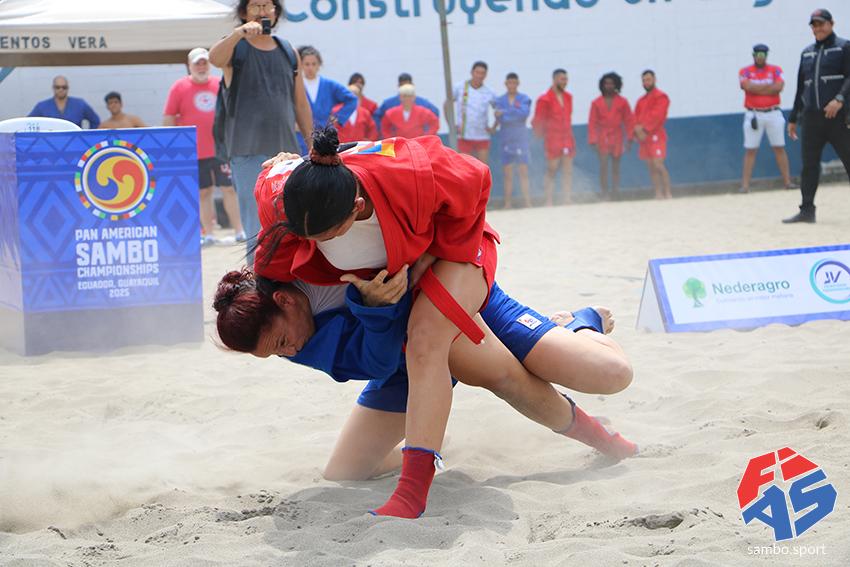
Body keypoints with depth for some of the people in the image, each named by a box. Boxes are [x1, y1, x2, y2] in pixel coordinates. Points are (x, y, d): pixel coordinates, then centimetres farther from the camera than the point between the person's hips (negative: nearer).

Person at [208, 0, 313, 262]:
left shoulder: (289, 52, 15)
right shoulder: (235, 47, 2)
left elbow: (300, 104, 18)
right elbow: (215, 58, -23)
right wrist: (240, 32, -39)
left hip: (286, 149, 4)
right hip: (249, 152, -4)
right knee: (258, 228, -9)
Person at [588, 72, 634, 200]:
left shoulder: (622, 102, 2)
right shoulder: (596, 103, 0)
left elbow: (628, 120, 3)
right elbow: (592, 122, -2)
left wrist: (630, 137, -2)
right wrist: (593, 140, -8)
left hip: (617, 137, 1)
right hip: (602, 138, -1)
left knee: (616, 167, 7)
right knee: (603, 166, -5)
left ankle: (615, 193, 13)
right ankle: (604, 195, -2)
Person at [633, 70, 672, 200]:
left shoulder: (661, 96, -4)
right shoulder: (641, 100, 19)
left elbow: (657, 116, -14)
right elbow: (636, 117, 12)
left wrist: (644, 129, -16)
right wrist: (638, 129, -8)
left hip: (656, 135, -7)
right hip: (643, 136, 7)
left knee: (658, 165, -15)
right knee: (651, 167, 5)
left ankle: (668, 194, -11)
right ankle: (658, 195, 8)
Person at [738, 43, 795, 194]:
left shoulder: (775, 70, 6)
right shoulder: (745, 72, 3)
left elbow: (779, 87, -12)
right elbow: (748, 87, -16)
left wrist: (757, 88, -10)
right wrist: (769, 86, -9)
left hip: (773, 113, 1)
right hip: (753, 115, -1)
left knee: (779, 148, 3)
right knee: (750, 150, -2)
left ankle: (787, 182, 5)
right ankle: (745, 185, -4)